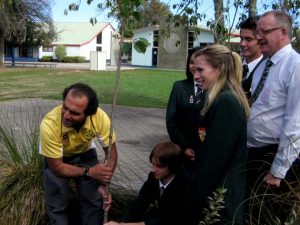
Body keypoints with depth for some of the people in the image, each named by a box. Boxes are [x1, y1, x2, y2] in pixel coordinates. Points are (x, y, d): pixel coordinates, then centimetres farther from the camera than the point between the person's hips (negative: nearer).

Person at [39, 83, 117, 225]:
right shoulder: (49, 124, -39)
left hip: (85, 153, 2)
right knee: (57, 206, 0)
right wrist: (89, 171, -30)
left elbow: (111, 153, -18)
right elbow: (57, 167, -26)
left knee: (94, 201, 0)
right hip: (56, 158, -1)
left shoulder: (100, 117, -34)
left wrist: (104, 184, -26)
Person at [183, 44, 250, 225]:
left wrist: (194, 199, -17)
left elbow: (215, 159, -23)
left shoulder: (225, 103, -21)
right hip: (225, 188, 9)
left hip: (219, 192, -9)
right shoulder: (226, 99, 10)